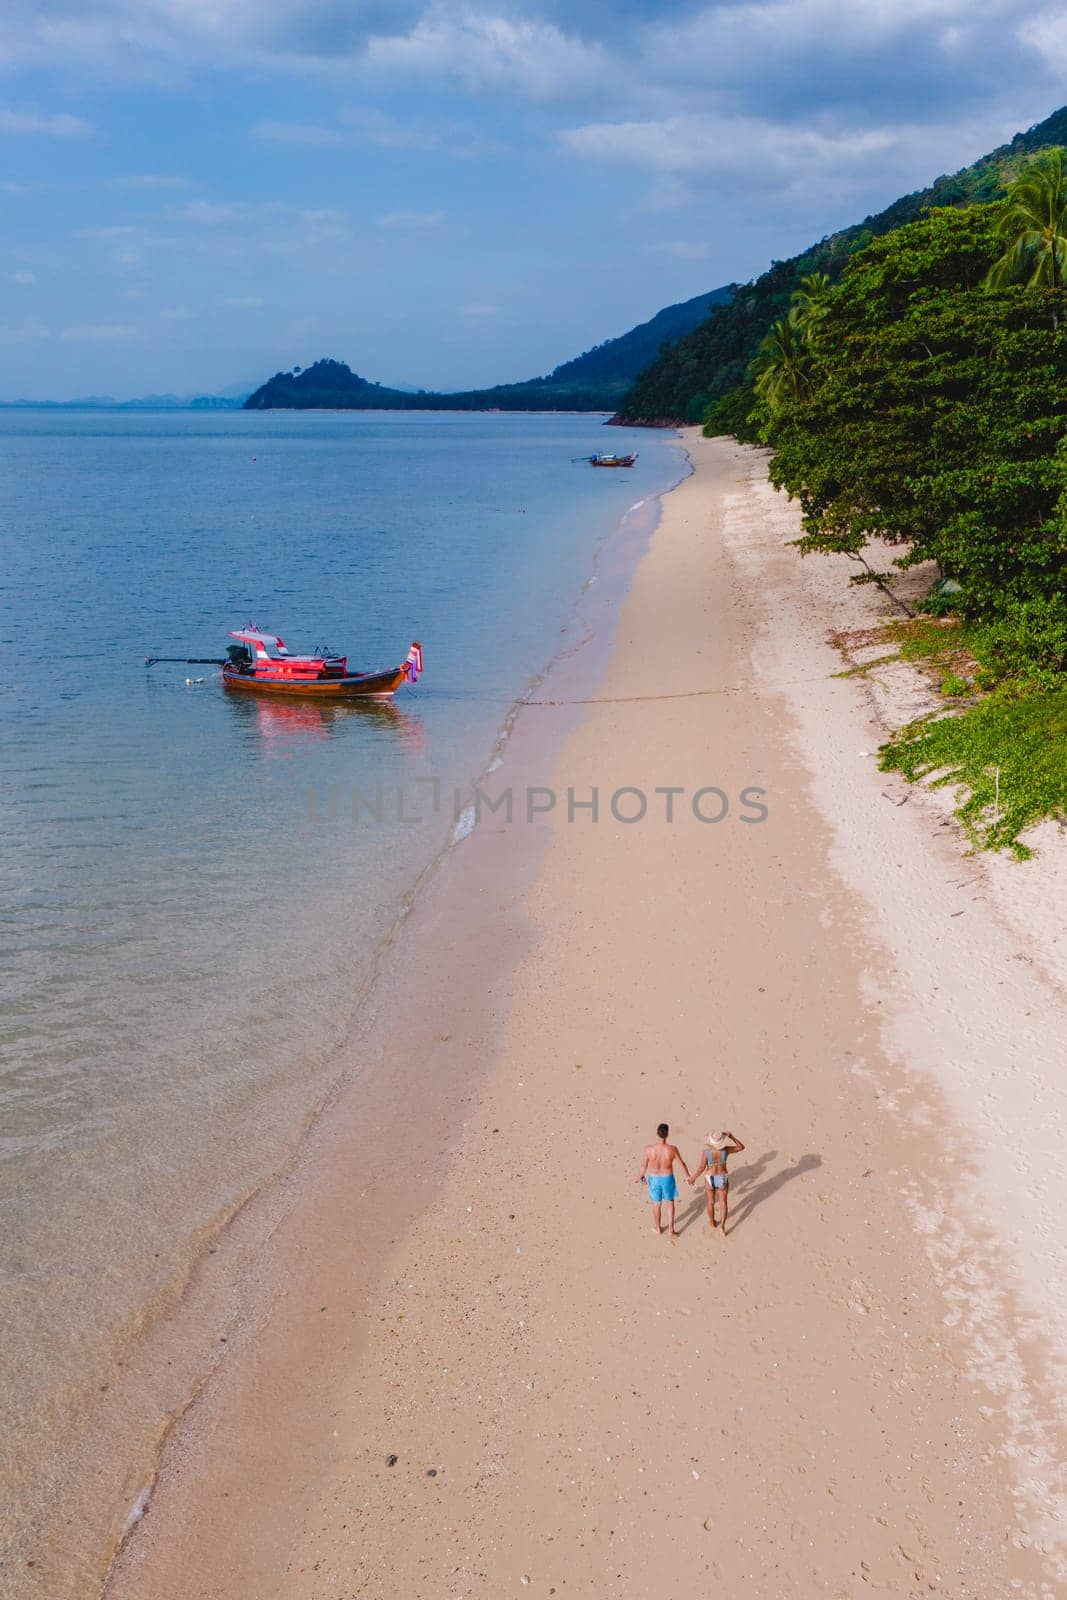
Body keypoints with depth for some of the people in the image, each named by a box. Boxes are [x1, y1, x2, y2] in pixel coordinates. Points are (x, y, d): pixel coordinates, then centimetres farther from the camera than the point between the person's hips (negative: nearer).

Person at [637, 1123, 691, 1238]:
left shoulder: (649, 1149, -26)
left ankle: (658, 1228, 41)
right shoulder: (672, 1149, -26)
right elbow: (682, 1164, -10)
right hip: (668, 1179, 0)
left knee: (656, 1205, 21)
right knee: (670, 1204, 23)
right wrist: (689, 1177, 8)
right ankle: (670, 1230, 27)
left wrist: (639, 1177, 12)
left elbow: (644, 1166, -10)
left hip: (654, 1179, 0)